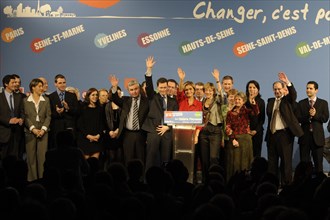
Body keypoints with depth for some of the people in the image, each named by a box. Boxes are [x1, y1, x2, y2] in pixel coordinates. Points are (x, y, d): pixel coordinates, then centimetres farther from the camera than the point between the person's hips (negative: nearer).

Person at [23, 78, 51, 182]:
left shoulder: (46, 100, 8)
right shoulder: (26, 101, 3)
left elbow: (48, 116, 5)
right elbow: (25, 116, -1)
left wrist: (43, 129, -8)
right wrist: (33, 129, -12)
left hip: (43, 131, 1)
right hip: (30, 131, -1)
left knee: (42, 156, -4)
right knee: (31, 156, 1)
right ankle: (32, 179, 8)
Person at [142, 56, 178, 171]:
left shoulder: (173, 102, 13)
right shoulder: (153, 97, 11)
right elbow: (149, 85, -4)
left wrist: (167, 127, -4)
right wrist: (149, 69, -14)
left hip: (167, 132, 2)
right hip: (153, 131, -1)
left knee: (166, 158, 2)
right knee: (151, 157, -4)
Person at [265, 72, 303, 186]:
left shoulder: (287, 100, 0)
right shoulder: (270, 101, 15)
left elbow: (294, 94, -20)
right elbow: (268, 114, 12)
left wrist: (288, 82, -35)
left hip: (285, 134, -5)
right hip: (272, 134, 5)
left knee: (286, 161, -2)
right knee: (272, 161, 10)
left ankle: (286, 184, 3)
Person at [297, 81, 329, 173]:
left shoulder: (323, 103, 4)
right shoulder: (301, 103, 7)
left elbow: (325, 118, -5)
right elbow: (298, 119, -4)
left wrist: (315, 115, -18)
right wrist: (308, 116, -20)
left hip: (317, 136, -1)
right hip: (304, 135, 1)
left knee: (318, 162, 3)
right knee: (304, 162, 5)